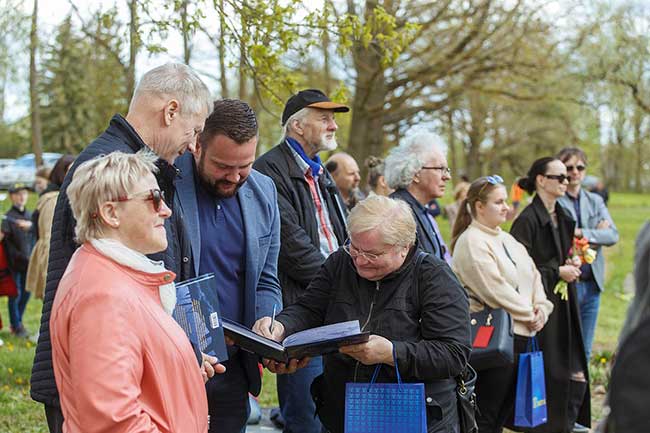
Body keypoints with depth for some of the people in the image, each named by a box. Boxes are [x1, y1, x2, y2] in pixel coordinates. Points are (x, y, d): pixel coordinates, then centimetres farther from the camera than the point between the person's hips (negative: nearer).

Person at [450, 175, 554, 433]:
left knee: (504, 412, 14)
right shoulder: (471, 242, -11)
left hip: (520, 334, 9)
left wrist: (541, 308, -1)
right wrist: (529, 315, -11)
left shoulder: (507, 239, 17)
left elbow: (533, 275, 16)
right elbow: (494, 289, -18)